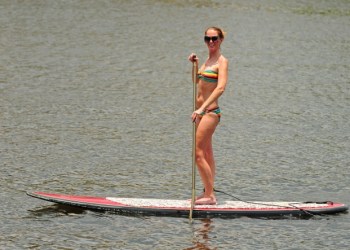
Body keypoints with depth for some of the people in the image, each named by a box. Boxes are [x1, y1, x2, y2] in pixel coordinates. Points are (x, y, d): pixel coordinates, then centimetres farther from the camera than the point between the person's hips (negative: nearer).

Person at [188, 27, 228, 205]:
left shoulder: (222, 61, -12)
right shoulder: (208, 60, 14)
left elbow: (221, 88, -25)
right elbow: (197, 82, 29)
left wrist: (202, 108, -33)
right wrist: (195, 64, 11)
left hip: (210, 111, -9)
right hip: (202, 111, 9)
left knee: (198, 154, -12)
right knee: (207, 154, 13)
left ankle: (210, 195, -7)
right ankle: (208, 193, 19)